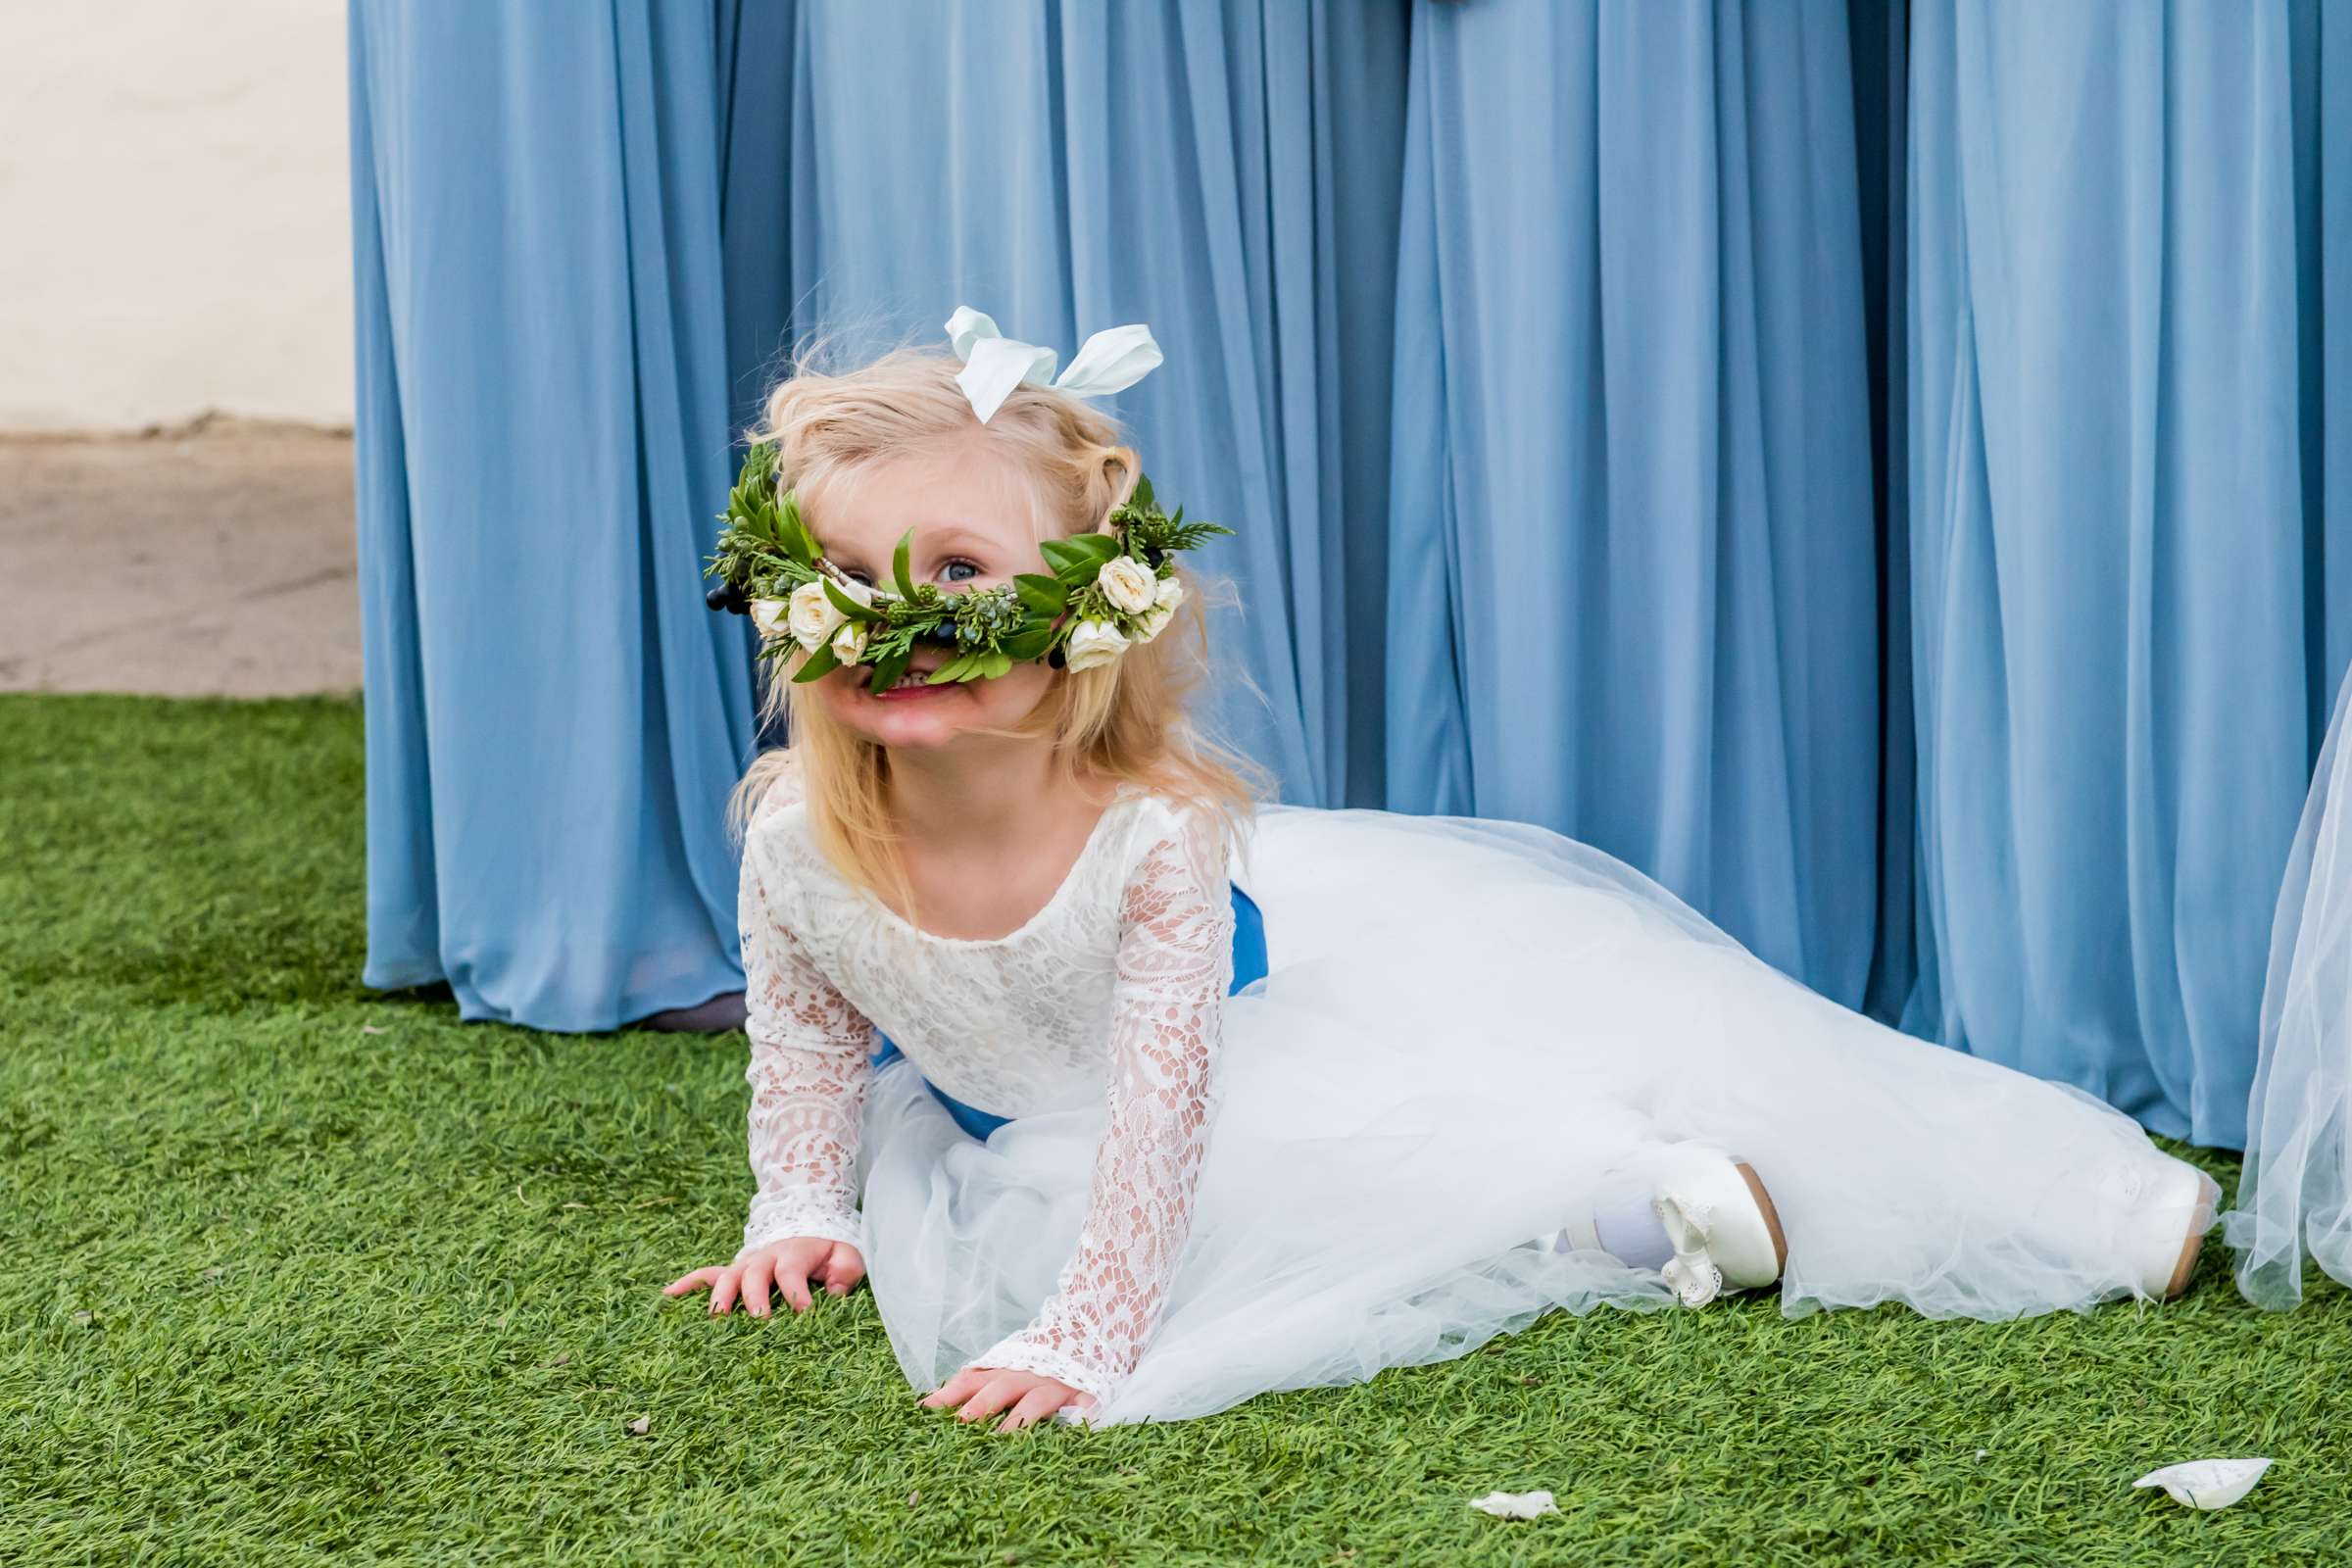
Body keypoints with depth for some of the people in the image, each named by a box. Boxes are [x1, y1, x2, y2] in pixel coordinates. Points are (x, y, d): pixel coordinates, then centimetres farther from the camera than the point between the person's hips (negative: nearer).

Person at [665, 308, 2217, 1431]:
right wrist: (803, 1216, 1)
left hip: (1276, 977, -4)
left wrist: (1083, 1341, -36)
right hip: (1015, 1103, 4)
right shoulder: (803, 837, -28)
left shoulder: (1155, 823, -37)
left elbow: (1162, 1098, -34)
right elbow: (806, 1031, -6)